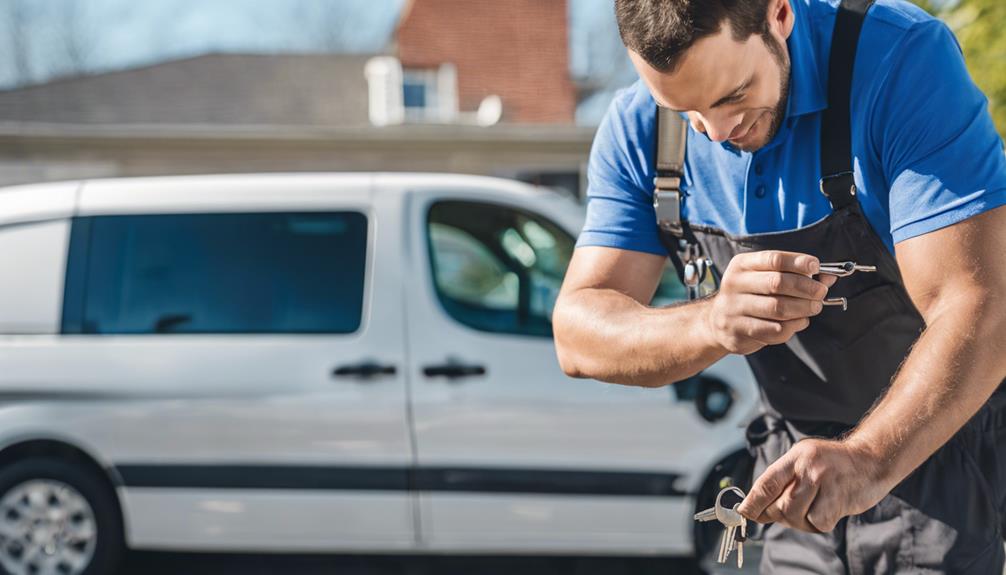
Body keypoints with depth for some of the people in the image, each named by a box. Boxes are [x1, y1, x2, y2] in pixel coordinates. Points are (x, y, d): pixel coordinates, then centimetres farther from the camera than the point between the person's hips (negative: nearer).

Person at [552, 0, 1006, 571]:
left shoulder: (904, 59, -25)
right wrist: (713, 325, -38)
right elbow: (579, 335, -16)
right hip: (801, 461, 5)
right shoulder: (635, 130, -10)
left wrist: (867, 460, -48)